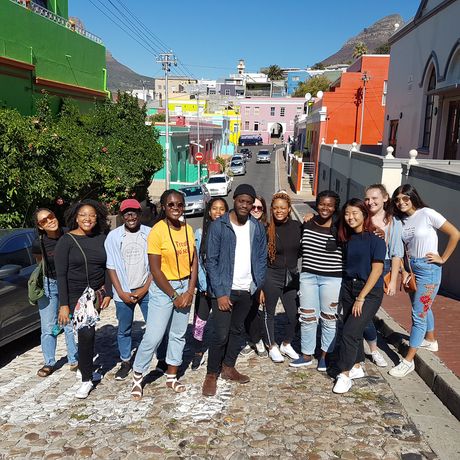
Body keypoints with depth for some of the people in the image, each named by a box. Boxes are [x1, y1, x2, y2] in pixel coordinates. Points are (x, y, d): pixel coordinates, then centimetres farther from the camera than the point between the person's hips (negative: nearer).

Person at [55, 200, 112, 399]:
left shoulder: (102, 238, 3)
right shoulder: (66, 241, -8)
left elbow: (107, 268, 9)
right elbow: (61, 274, -10)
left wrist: (108, 293, 1)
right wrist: (63, 305, -14)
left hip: (97, 293, 3)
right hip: (75, 295, -3)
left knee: (87, 332, 5)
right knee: (86, 333, -10)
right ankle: (86, 379, 4)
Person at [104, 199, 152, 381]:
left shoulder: (150, 234, -2)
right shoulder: (113, 236, 0)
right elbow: (111, 267, 1)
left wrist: (145, 289, -7)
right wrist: (121, 292, -5)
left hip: (147, 290, -1)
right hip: (123, 293, 1)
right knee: (124, 330, 11)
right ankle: (125, 362, 27)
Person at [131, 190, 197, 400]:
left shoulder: (188, 229, 3)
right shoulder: (157, 231, -15)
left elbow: (194, 261, 5)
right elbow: (155, 270, -16)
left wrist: (190, 291, -5)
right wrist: (174, 296, -12)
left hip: (185, 286, 6)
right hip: (163, 288, -6)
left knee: (179, 334, 13)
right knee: (153, 336, -5)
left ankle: (172, 376, 27)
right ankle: (137, 377, 15)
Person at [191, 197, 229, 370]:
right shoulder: (200, 233, -1)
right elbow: (196, 262, -1)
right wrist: (204, 285, -6)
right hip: (205, 286, 0)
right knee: (199, 322, 1)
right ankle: (198, 354, 22)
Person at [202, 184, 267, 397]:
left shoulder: (257, 227, 2)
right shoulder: (218, 226, -11)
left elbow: (262, 258, 9)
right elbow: (211, 261, -11)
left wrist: (257, 285, -2)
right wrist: (220, 293, -16)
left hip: (246, 291, 5)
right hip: (224, 290, -5)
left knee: (237, 330, 16)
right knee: (221, 335, -4)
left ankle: (228, 367, 32)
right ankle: (211, 375, 12)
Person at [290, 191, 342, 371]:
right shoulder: (307, 224, 3)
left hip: (332, 278, -3)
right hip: (308, 275, 4)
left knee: (328, 318, 10)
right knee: (307, 316, 10)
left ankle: (324, 355, 27)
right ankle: (307, 355, 25)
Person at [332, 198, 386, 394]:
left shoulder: (375, 240, -12)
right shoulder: (348, 238, 7)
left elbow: (377, 270, -14)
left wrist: (361, 298, -15)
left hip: (369, 292, -6)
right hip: (348, 288, 6)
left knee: (350, 332, -11)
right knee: (354, 330, 13)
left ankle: (345, 374, 1)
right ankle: (357, 367, 29)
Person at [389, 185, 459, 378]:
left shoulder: (427, 214, -15)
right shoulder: (401, 220, 3)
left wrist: (443, 258, -10)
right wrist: (404, 271, -2)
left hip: (428, 268, -7)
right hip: (411, 267, 7)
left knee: (418, 314, -4)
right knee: (423, 308, 25)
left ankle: (408, 361, 4)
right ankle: (430, 341, 48)